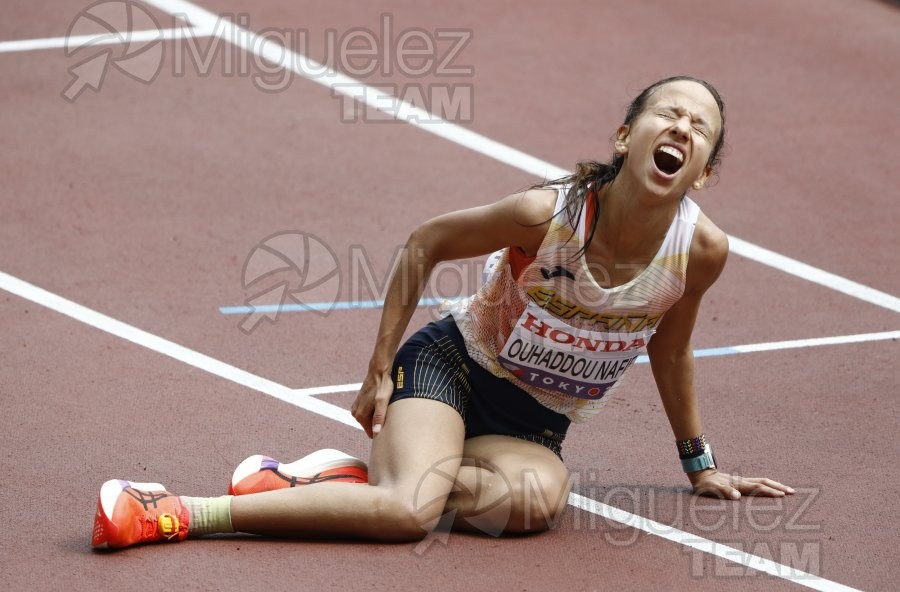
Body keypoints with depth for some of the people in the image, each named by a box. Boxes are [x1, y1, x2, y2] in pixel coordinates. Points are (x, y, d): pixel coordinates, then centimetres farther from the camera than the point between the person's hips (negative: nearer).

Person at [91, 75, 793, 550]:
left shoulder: (702, 250, -15)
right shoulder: (546, 215, -23)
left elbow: (669, 350, 7)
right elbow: (425, 244, -6)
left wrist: (700, 464, 19)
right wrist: (379, 370, -5)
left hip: (537, 424, 4)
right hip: (451, 363, -4)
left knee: (537, 497, -35)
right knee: (410, 511, -34)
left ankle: (348, 475, -19)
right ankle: (170, 513, -32)